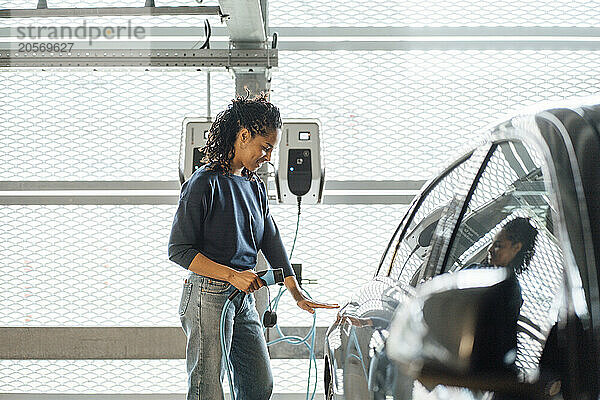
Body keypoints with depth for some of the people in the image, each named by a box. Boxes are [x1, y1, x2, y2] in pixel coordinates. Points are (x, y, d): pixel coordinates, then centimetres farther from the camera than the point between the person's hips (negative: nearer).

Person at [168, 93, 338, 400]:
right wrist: (232, 275, -19)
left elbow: (272, 243, 12)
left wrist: (297, 295, 5)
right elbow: (178, 250, -14)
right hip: (209, 296, -8)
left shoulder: (255, 187, 12)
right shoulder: (204, 184, -12)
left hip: (243, 298, 8)